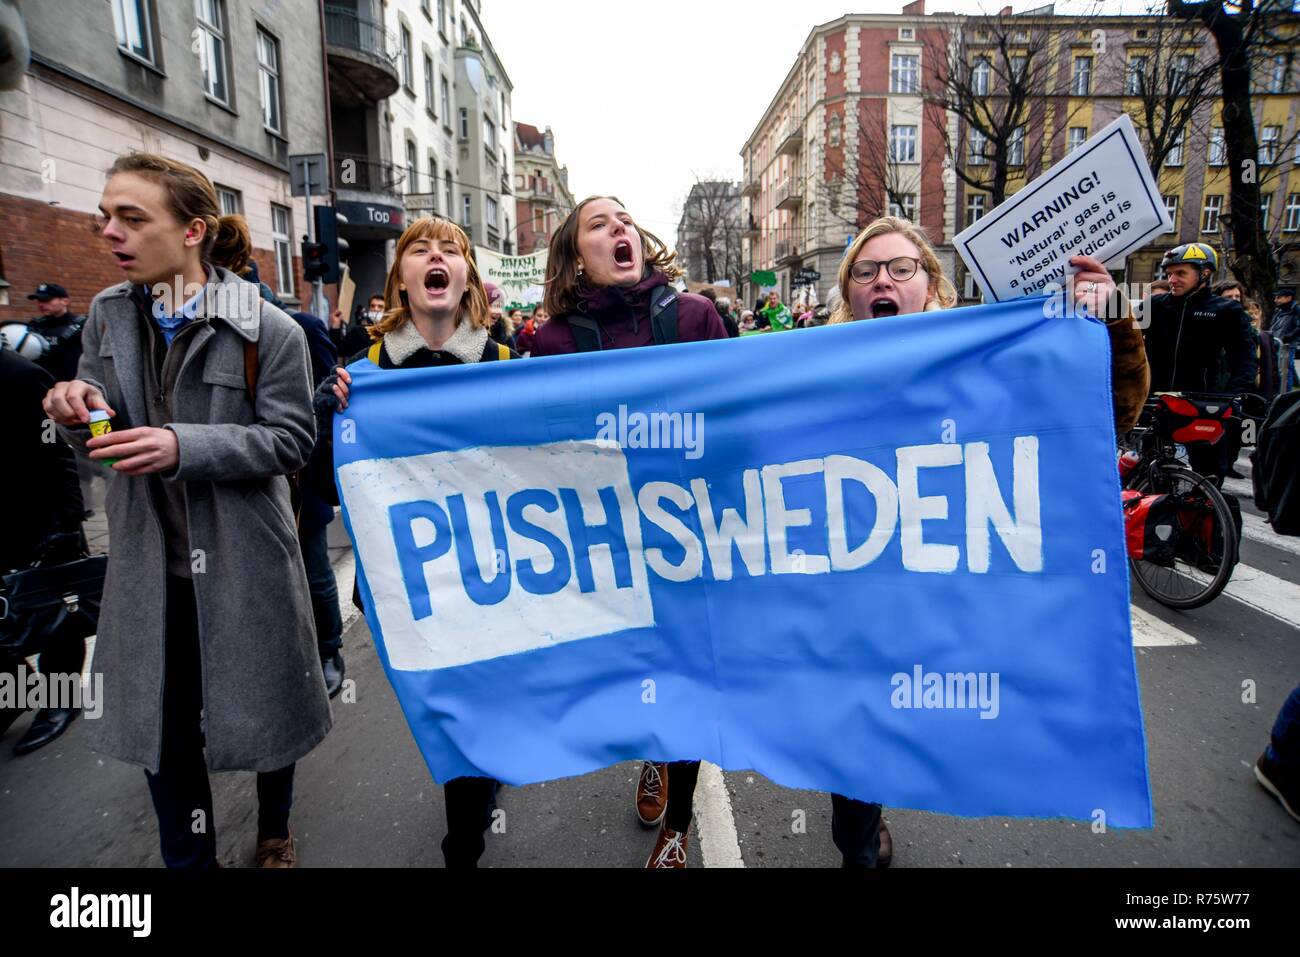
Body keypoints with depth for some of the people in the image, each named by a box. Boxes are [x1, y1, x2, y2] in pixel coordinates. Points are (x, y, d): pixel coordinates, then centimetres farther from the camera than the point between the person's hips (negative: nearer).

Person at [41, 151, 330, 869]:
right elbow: (105, 439, 9)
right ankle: (188, 857, 37)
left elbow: (290, 440, -13)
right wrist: (81, 408, -14)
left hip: (244, 560, -4)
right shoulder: (107, 315, 3)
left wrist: (183, 446, -25)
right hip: (150, 562, 4)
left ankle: (274, 833, 43)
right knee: (161, 724, 14)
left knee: (263, 707, 14)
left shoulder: (268, 330, -12)